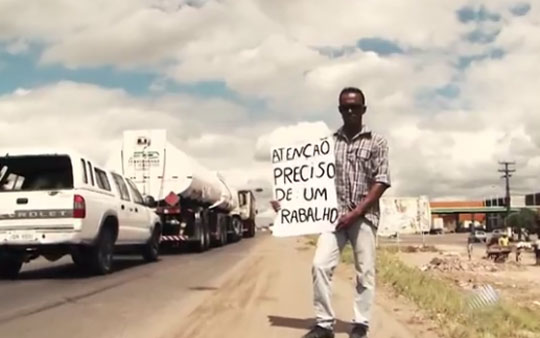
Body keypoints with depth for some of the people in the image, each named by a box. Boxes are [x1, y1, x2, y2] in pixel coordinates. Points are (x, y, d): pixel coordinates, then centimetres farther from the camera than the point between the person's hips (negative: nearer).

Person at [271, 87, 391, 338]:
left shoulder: (376, 142, 2)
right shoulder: (329, 141, 9)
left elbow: (381, 182, -5)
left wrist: (356, 212, -14)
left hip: (364, 215, -2)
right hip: (333, 214, 2)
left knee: (365, 271, 2)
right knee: (320, 265, -9)